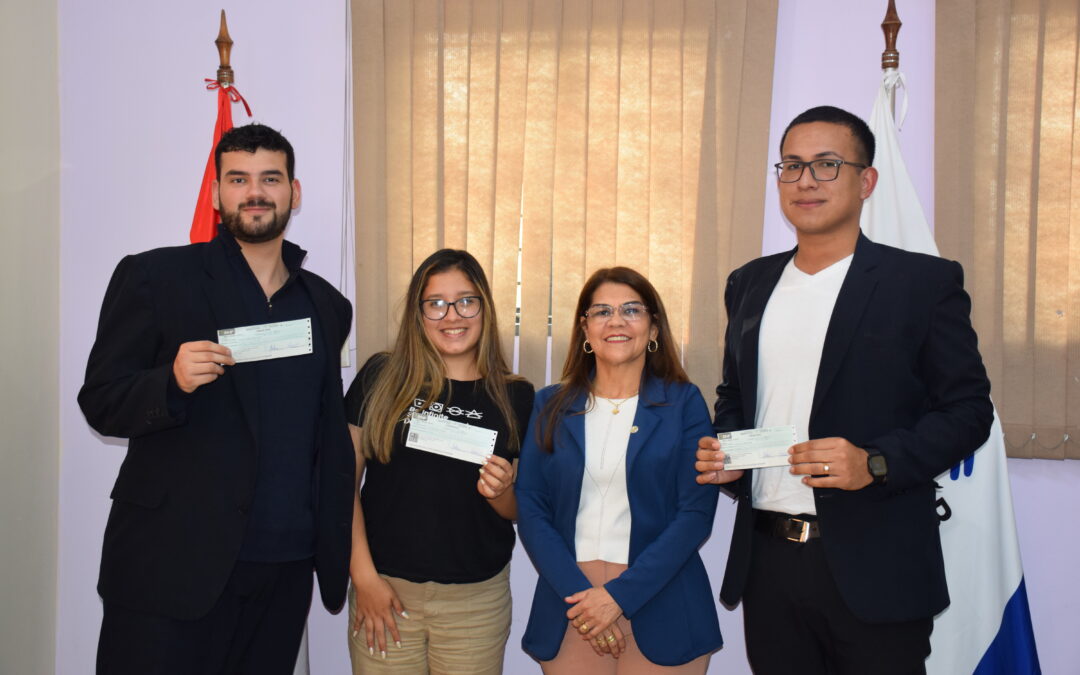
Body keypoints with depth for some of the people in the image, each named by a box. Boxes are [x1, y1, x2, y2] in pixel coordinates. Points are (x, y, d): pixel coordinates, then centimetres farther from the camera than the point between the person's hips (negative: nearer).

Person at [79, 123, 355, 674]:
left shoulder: (327, 304, 12)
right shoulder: (153, 277, -1)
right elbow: (101, 402, -2)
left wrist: (339, 551, 9)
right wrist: (173, 382, -22)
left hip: (286, 570, 4)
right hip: (174, 565, -4)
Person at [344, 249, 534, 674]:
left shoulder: (516, 397, 1)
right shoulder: (381, 378, -3)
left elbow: (520, 511, 8)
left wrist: (500, 492, -13)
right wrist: (363, 574, -8)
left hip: (476, 600, 1)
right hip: (386, 590, -1)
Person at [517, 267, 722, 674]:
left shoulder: (683, 402, -2)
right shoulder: (552, 406, 4)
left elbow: (696, 513, -8)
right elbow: (530, 508, 0)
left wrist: (620, 594, -15)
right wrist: (577, 592, -13)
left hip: (661, 608, -1)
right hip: (569, 605, 2)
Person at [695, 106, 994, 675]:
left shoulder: (924, 281, -3)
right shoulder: (748, 284, 12)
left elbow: (968, 407, -4)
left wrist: (876, 464, -18)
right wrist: (721, 450, 0)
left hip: (875, 569, -4)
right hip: (767, 560, 4)